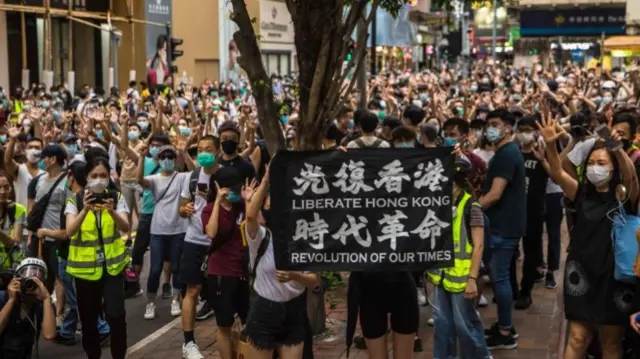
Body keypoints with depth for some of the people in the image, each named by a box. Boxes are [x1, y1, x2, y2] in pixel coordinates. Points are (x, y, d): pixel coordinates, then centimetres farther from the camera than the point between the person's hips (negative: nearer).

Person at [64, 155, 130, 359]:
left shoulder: (117, 198, 0)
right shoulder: (75, 201, -3)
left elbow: (125, 227, -16)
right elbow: (70, 231, -18)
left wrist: (112, 211, -36)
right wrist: (85, 210, -34)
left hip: (112, 265, 0)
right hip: (84, 267, 0)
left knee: (116, 315, -11)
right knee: (88, 318, 9)